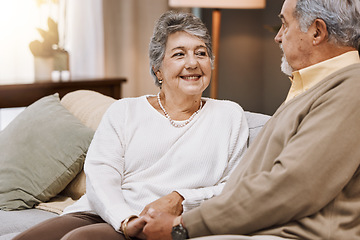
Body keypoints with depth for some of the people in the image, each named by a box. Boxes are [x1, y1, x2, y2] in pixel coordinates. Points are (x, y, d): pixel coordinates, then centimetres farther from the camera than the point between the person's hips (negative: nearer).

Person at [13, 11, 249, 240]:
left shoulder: (229, 116, 14)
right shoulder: (124, 111, 15)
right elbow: (99, 174, 1)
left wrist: (181, 200, -10)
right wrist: (126, 220, -19)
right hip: (101, 214, 3)